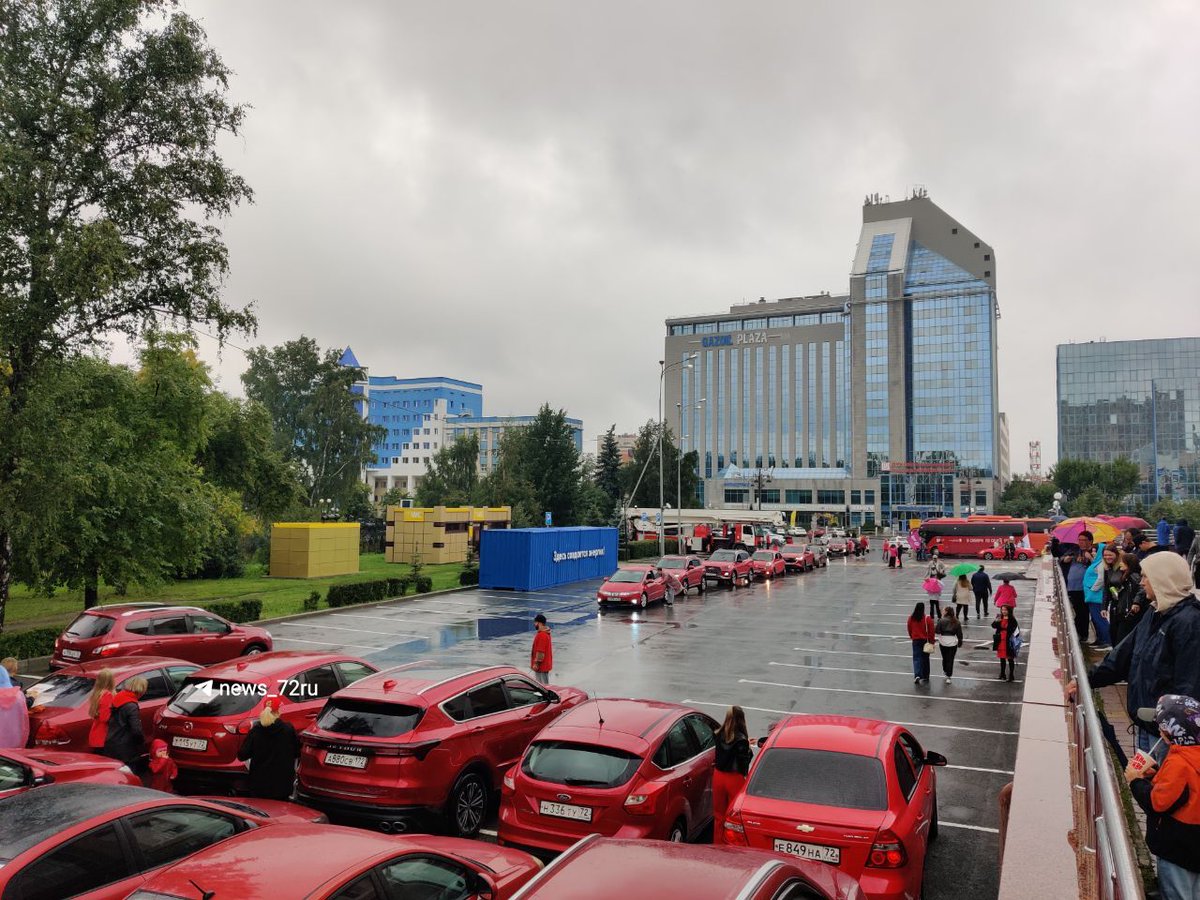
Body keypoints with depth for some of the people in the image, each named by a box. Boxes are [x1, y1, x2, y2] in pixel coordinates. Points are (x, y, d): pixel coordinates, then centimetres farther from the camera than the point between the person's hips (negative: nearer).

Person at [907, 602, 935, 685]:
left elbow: (909, 630, 7)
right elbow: (931, 631, -8)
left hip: (916, 641, 1)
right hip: (926, 641, -1)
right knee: (925, 659, 13)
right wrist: (932, 641, 2)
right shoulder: (928, 618, -13)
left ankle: (917, 675, -17)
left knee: (916, 658, 3)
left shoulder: (911, 618, -5)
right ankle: (925, 677, 23)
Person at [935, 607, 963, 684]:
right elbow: (959, 633, 6)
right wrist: (960, 642, 19)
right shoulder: (956, 622, 0)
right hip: (953, 643, 1)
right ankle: (948, 676, 1)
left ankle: (945, 671, 39)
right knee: (950, 660, 3)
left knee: (944, 658, 19)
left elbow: (937, 631, -13)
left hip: (943, 642, -1)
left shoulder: (942, 620, -11)